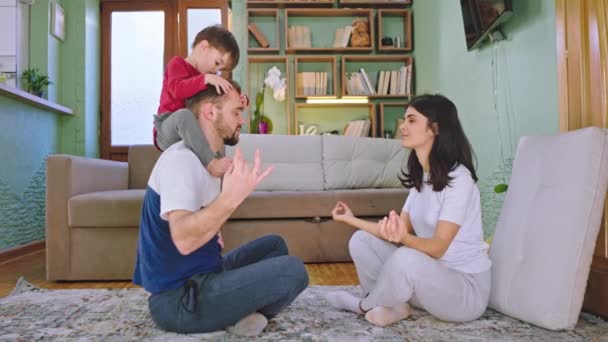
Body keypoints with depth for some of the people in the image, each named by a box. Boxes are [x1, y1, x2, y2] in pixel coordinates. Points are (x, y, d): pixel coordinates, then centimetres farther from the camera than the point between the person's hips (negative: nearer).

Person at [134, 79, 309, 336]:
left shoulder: (202, 158, 12)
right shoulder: (182, 159, -19)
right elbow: (183, 239, -33)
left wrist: (211, 234, 9)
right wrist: (232, 197, -41)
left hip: (199, 278, 10)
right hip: (179, 298, -10)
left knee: (274, 244, 19)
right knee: (292, 270, -19)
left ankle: (239, 312, 1)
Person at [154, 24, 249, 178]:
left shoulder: (210, 78, 19)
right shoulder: (177, 63, -3)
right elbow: (177, 89, -25)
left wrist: (241, 100, -7)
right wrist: (207, 78, -35)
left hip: (189, 133, 9)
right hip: (167, 133, -9)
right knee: (183, 114, -37)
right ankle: (211, 163, -45)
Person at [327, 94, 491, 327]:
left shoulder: (458, 178, -20)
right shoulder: (421, 176, 4)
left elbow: (438, 247, -25)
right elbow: (401, 229, 2)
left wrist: (404, 238, -45)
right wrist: (352, 219, 2)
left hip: (466, 287, -7)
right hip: (429, 276, 7)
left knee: (407, 258, -35)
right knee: (361, 240, -1)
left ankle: (366, 306, -5)